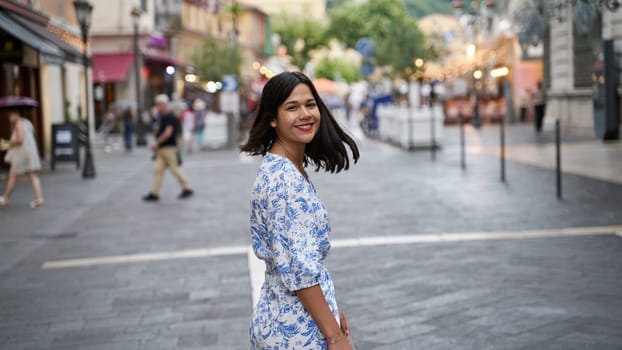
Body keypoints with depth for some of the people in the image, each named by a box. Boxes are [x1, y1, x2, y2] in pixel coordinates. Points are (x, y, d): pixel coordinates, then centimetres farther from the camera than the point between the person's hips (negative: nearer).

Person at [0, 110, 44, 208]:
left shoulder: (18, 124, -13)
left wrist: (11, 144, -6)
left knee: (12, 176, 4)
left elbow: (20, 139, -24)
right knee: (33, 176, 2)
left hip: (21, 153, -8)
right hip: (31, 152, 8)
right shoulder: (28, 123, 14)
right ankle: (39, 198, -11)